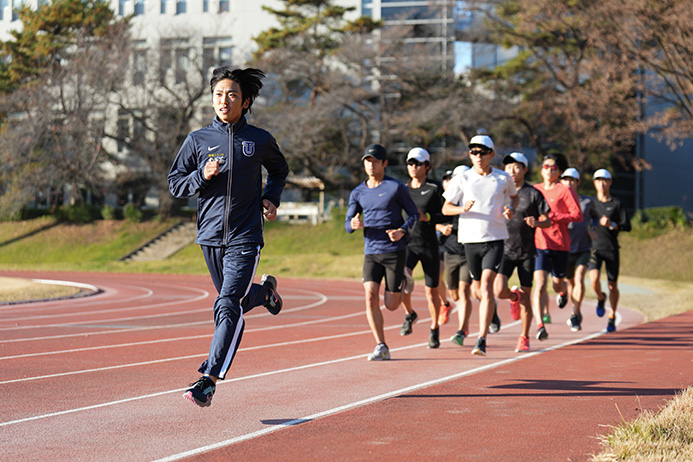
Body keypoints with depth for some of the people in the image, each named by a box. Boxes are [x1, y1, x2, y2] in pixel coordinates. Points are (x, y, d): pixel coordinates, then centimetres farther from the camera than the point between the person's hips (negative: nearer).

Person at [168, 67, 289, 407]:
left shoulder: (260, 140, 2)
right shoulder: (198, 140, 2)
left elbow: (279, 170, 22)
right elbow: (175, 183, 6)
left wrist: (271, 198, 5)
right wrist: (202, 176, -13)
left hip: (245, 238, -3)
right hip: (210, 236, 3)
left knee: (228, 306, -15)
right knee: (232, 301, 19)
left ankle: (208, 381, -17)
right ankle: (264, 291, 53)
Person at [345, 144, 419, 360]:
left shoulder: (397, 188, -4)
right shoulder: (358, 193, 8)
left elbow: (414, 214, 2)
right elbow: (348, 224, 9)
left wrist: (403, 231, -18)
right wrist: (354, 224, -17)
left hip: (395, 252, -3)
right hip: (371, 253, 3)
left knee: (391, 305, -1)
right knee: (371, 297, -13)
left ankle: (403, 281, 34)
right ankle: (381, 348, -6)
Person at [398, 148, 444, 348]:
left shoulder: (433, 189, -1)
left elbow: (444, 216, -5)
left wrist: (426, 217, -20)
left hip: (429, 245, -2)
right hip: (407, 243, 2)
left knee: (431, 291, 5)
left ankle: (434, 328, 25)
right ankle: (409, 313, 2)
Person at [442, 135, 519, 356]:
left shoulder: (503, 178, 3)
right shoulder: (462, 180, 1)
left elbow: (514, 196, 23)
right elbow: (445, 208, 3)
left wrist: (511, 209, 1)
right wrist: (462, 208, -18)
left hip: (495, 240, -2)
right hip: (470, 239, 2)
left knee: (486, 287, -16)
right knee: (482, 289, 13)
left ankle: (482, 340, -21)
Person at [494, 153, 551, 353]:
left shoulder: (533, 193, -1)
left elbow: (548, 221, 2)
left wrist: (537, 222, -19)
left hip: (527, 252, -1)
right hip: (505, 250, 2)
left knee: (525, 298, 1)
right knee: (498, 290, -16)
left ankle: (524, 338, 16)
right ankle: (514, 296, 20)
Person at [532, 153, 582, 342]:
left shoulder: (565, 191, -2)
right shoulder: (535, 190, 11)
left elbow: (578, 215, -8)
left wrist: (553, 216, -17)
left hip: (560, 244, -2)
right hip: (538, 243, 2)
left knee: (557, 283, 14)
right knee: (540, 285, -14)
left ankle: (563, 291, 54)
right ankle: (540, 325, -20)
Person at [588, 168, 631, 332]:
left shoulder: (617, 204, 1)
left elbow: (627, 226, -4)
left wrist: (612, 225, -20)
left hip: (612, 249, -1)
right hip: (595, 248, 1)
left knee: (613, 285, 3)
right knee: (594, 279, -21)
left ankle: (612, 319, 19)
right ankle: (600, 298, 12)